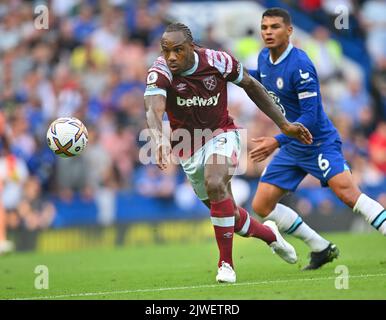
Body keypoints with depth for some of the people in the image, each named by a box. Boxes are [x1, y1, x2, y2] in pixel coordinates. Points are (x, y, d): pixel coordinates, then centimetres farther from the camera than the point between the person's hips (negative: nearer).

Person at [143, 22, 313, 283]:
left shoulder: (217, 61, -18)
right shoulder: (160, 73, -22)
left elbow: (251, 86, -1)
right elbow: (154, 110, -40)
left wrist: (284, 125, 1)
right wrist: (160, 141, -62)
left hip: (220, 134, -2)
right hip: (188, 147, 2)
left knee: (215, 184, -31)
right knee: (226, 211, 10)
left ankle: (226, 264, -20)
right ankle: (269, 234, 42)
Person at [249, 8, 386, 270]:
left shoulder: (300, 66, -22)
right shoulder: (264, 58, 3)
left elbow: (310, 118, -24)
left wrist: (277, 142, -30)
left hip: (319, 143, -8)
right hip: (291, 148, 8)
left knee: (348, 193, -28)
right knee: (262, 205, 3)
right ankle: (321, 249, 13)